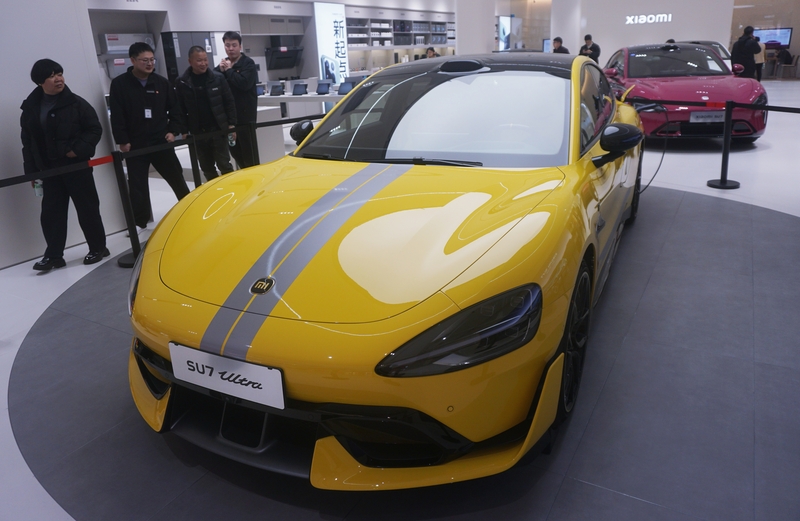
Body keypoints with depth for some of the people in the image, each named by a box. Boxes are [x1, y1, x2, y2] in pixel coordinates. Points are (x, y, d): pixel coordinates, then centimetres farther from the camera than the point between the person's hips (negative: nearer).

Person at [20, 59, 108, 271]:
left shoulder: (76, 103, -5)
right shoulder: (30, 109, 6)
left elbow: (95, 129, -4)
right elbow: (27, 142, 11)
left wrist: (79, 150, -16)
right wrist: (31, 170, 7)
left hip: (77, 166, -4)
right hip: (49, 170, 4)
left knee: (87, 209, 4)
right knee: (51, 213, 5)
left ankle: (98, 248, 19)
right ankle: (53, 255, 13)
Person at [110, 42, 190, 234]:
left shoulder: (162, 82, 4)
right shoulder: (119, 84, -5)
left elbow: (174, 109, 9)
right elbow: (116, 116, -6)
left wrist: (173, 130, -2)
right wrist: (122, 141, -10)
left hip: (161, 141, 2)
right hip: (134, 145, -2)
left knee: (177, 178, 13)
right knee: (138, 186, 3)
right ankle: (140, 223, 15)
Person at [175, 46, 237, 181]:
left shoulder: (218, 78, -3)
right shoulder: (182, 83, -2)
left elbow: (229, 102, 1)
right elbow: (180, 109, 2)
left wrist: (231, 124, -4)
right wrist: (184, 130, -1)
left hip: (218, 130, -2)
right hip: (197, 133, 2)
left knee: (224, 165, 3)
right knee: (206, 168, 11)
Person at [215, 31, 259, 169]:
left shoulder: (248, 63, -5)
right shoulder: (223, 64, 14)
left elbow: (244, 83, -20)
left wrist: (229, 71, -11)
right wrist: (221, 70, -9)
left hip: (245, 113, -6)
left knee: (248, 149, -3)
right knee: (234, 149, 13)